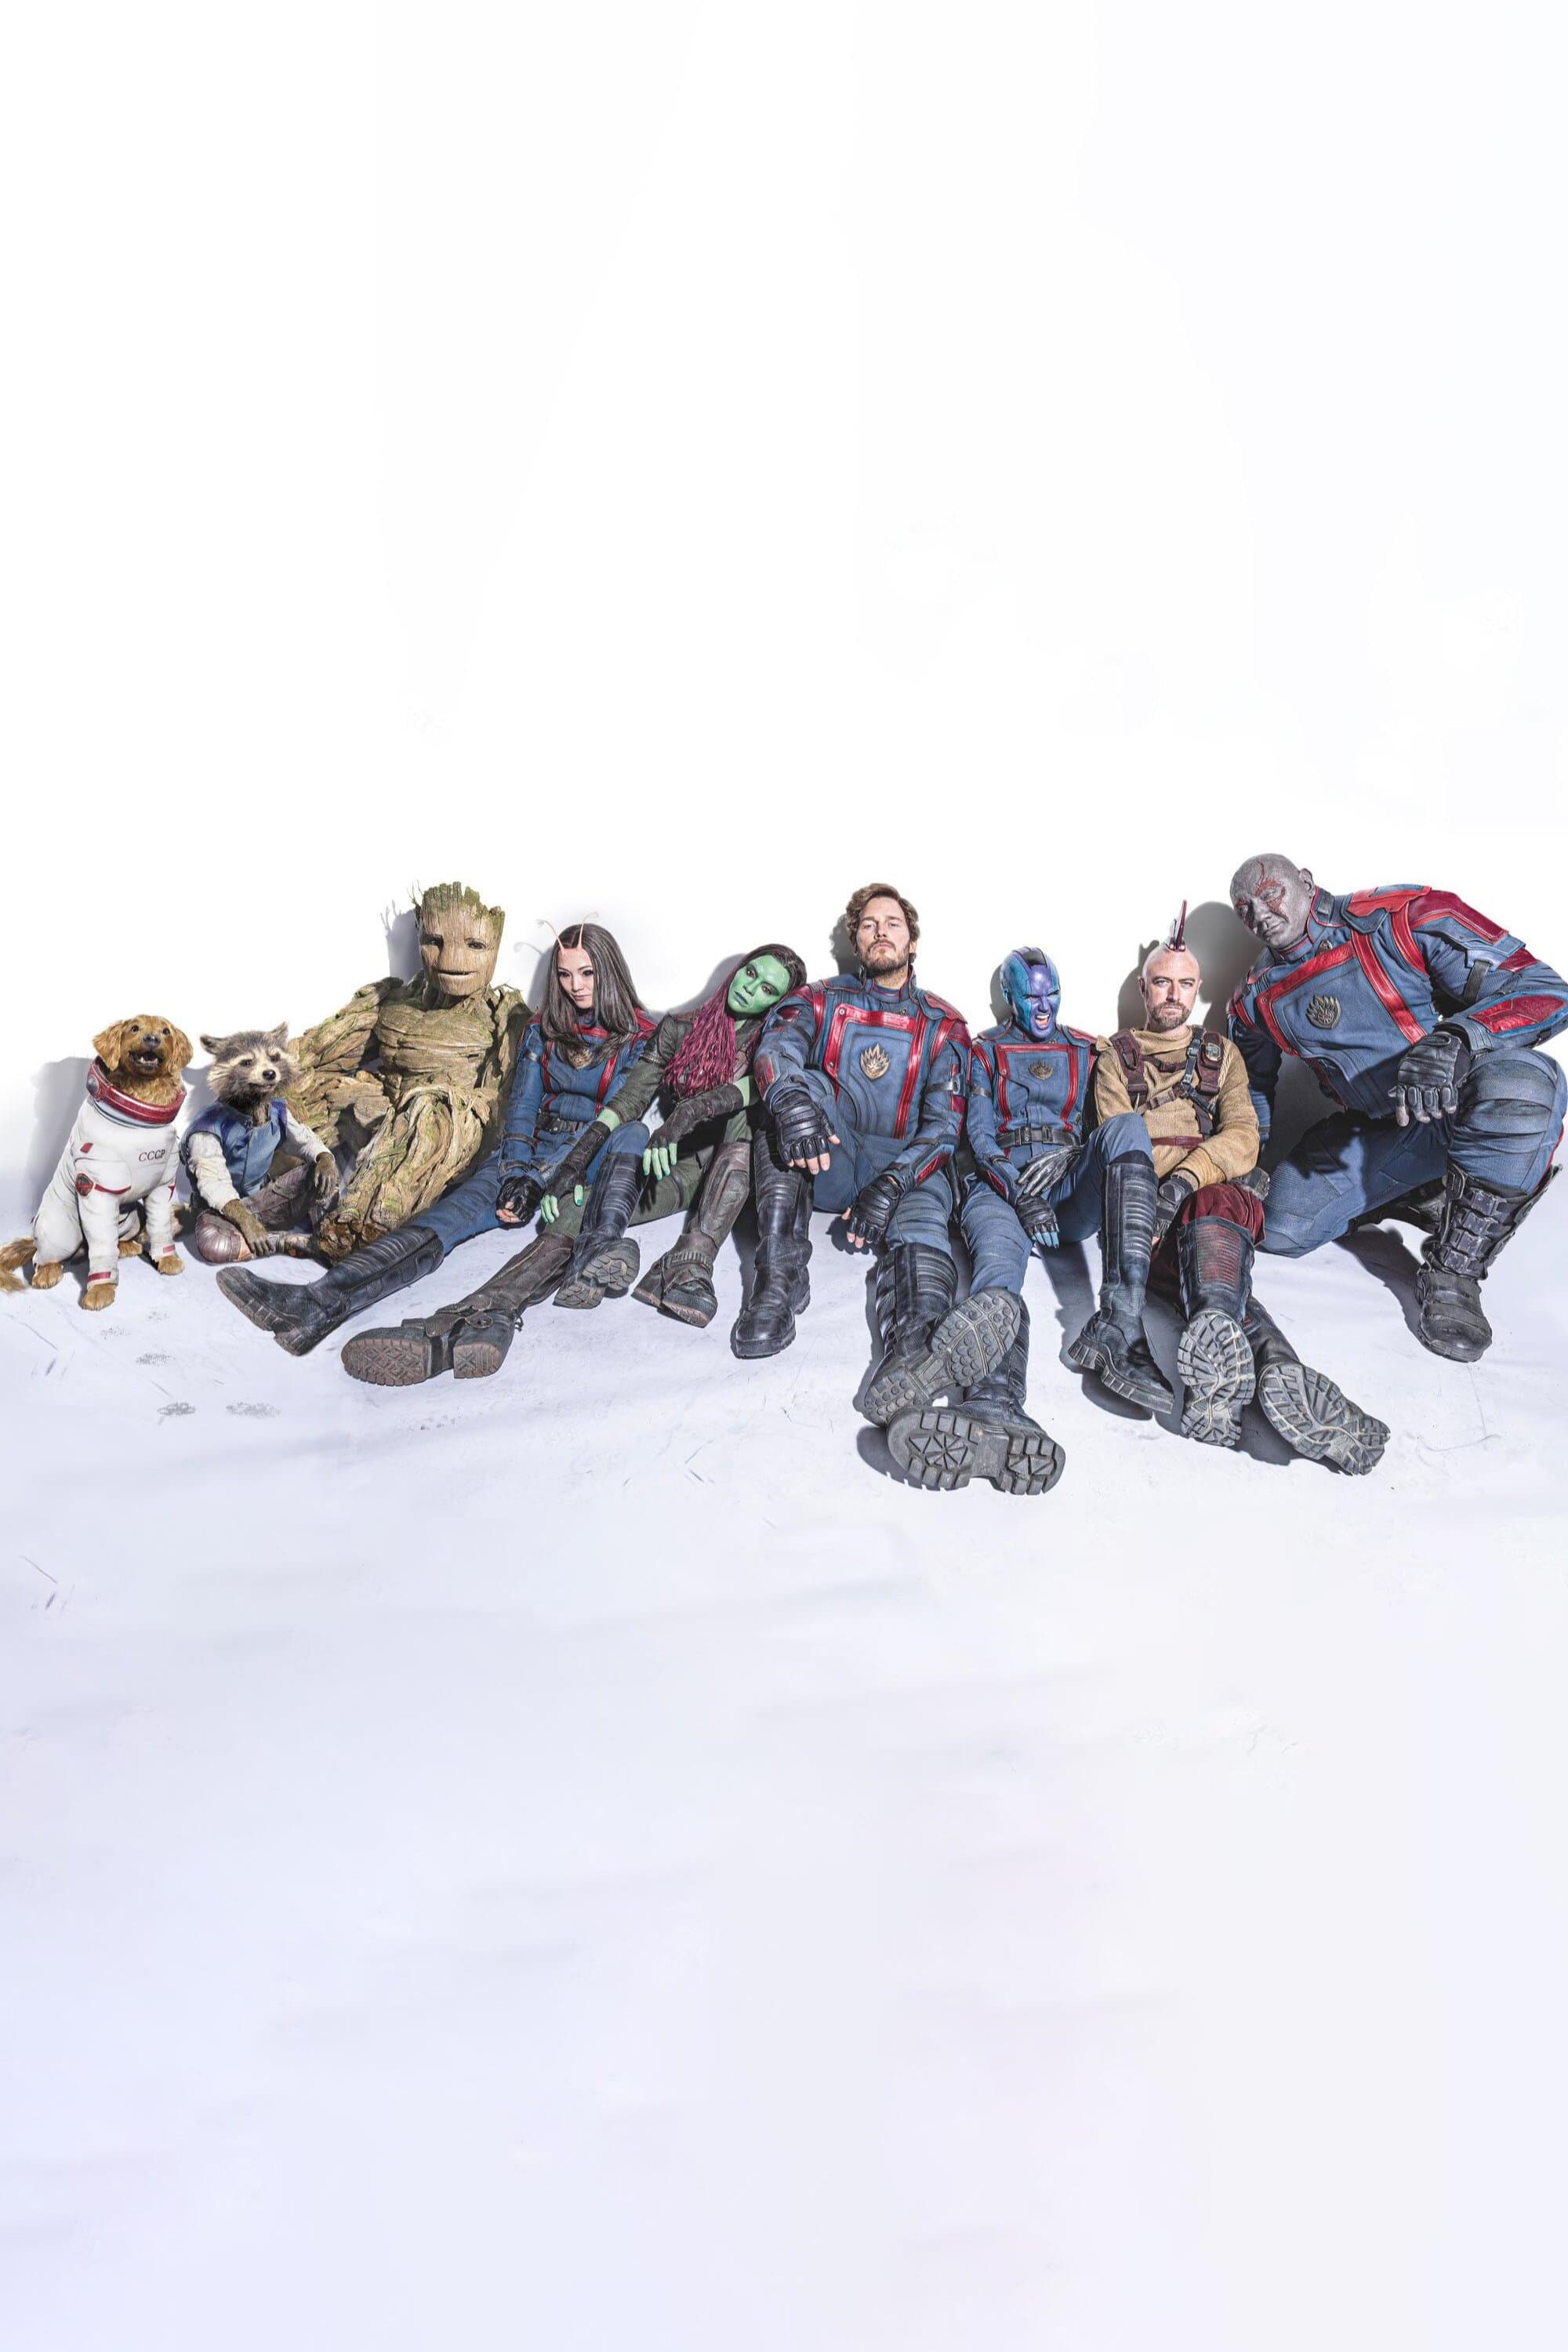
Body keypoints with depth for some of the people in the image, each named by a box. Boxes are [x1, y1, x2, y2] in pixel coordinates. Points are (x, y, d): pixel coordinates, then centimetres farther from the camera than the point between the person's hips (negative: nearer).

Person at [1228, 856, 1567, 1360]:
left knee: (1521, 1075, -39)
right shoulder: (1258, 999, 3)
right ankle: (1427, 1199, 9)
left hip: (1465, 1109, -4)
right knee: (1280, 1229, -14)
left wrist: (1452, 1039, -39)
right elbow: (1252, 1083, 23)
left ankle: (1454, 1270, -23)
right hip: (1371, 1132, 5)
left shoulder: (1404, 917, -15)